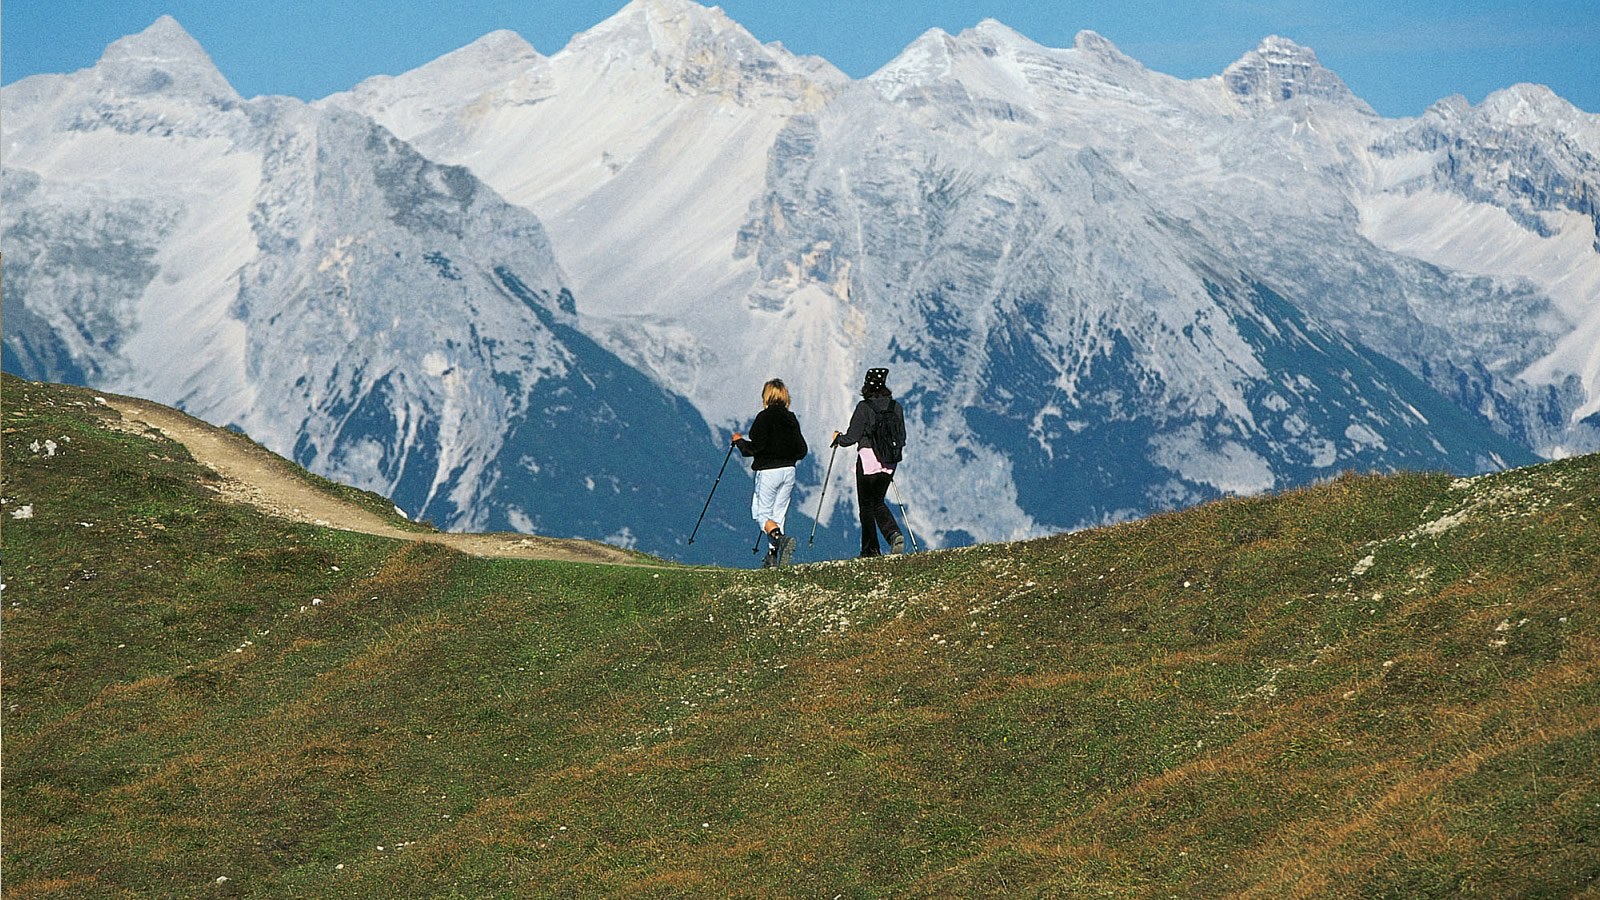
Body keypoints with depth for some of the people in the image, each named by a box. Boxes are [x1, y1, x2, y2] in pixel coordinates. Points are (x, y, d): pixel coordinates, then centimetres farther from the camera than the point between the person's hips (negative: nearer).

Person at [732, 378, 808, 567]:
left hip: (768, 471, -6)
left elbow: (754, 447, -15)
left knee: (761, 512, 1)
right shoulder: (792, 419, 7)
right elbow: (802, 450, 8)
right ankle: (773, 555, 7)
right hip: (789, 471, 6)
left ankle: (780, 538, -25)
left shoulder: (764, 417, -10)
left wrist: (739, 441, 2)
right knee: (778, 513, 11)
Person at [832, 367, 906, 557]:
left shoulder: (864, 407, -10)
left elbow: (852, 437, -9)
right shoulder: (896, 407, 4)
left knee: (866, 505, 6)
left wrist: (838, 438, 12)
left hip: (868, 459, -5)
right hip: (889, 463, 5)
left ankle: (871, 550, 5)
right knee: (878, 502, 18)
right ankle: (894, 533, -8)